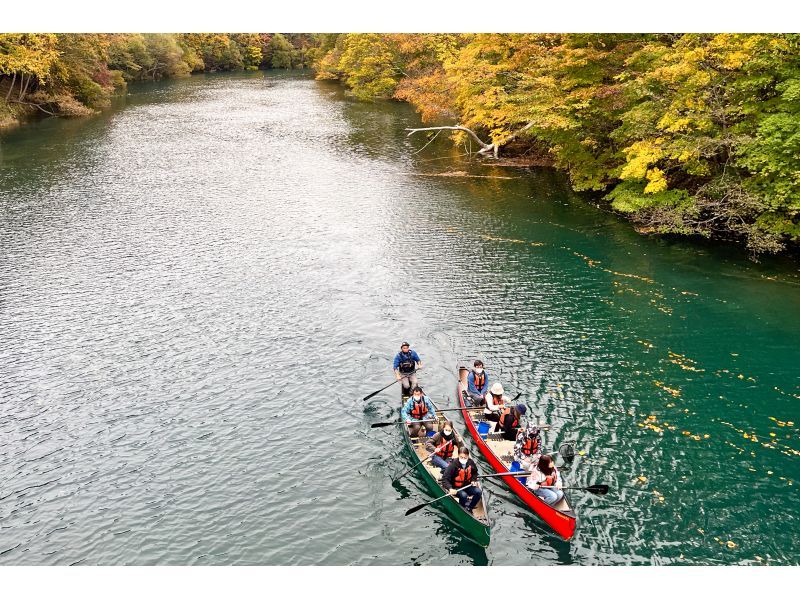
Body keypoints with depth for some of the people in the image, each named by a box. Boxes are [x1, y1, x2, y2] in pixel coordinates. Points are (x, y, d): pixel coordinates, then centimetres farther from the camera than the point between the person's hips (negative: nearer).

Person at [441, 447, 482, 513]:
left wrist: (473, 480, -3)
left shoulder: (471, 463, -7)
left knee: (478, 492, -19)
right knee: (463, 495, -33)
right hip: (456, 488, -5)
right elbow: (445, 479, -25)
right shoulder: (453, 464, -22)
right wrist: (450, 489, -40)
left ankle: (469, 508, 3)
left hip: (467, 486, 5)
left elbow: (475, 473, 17)